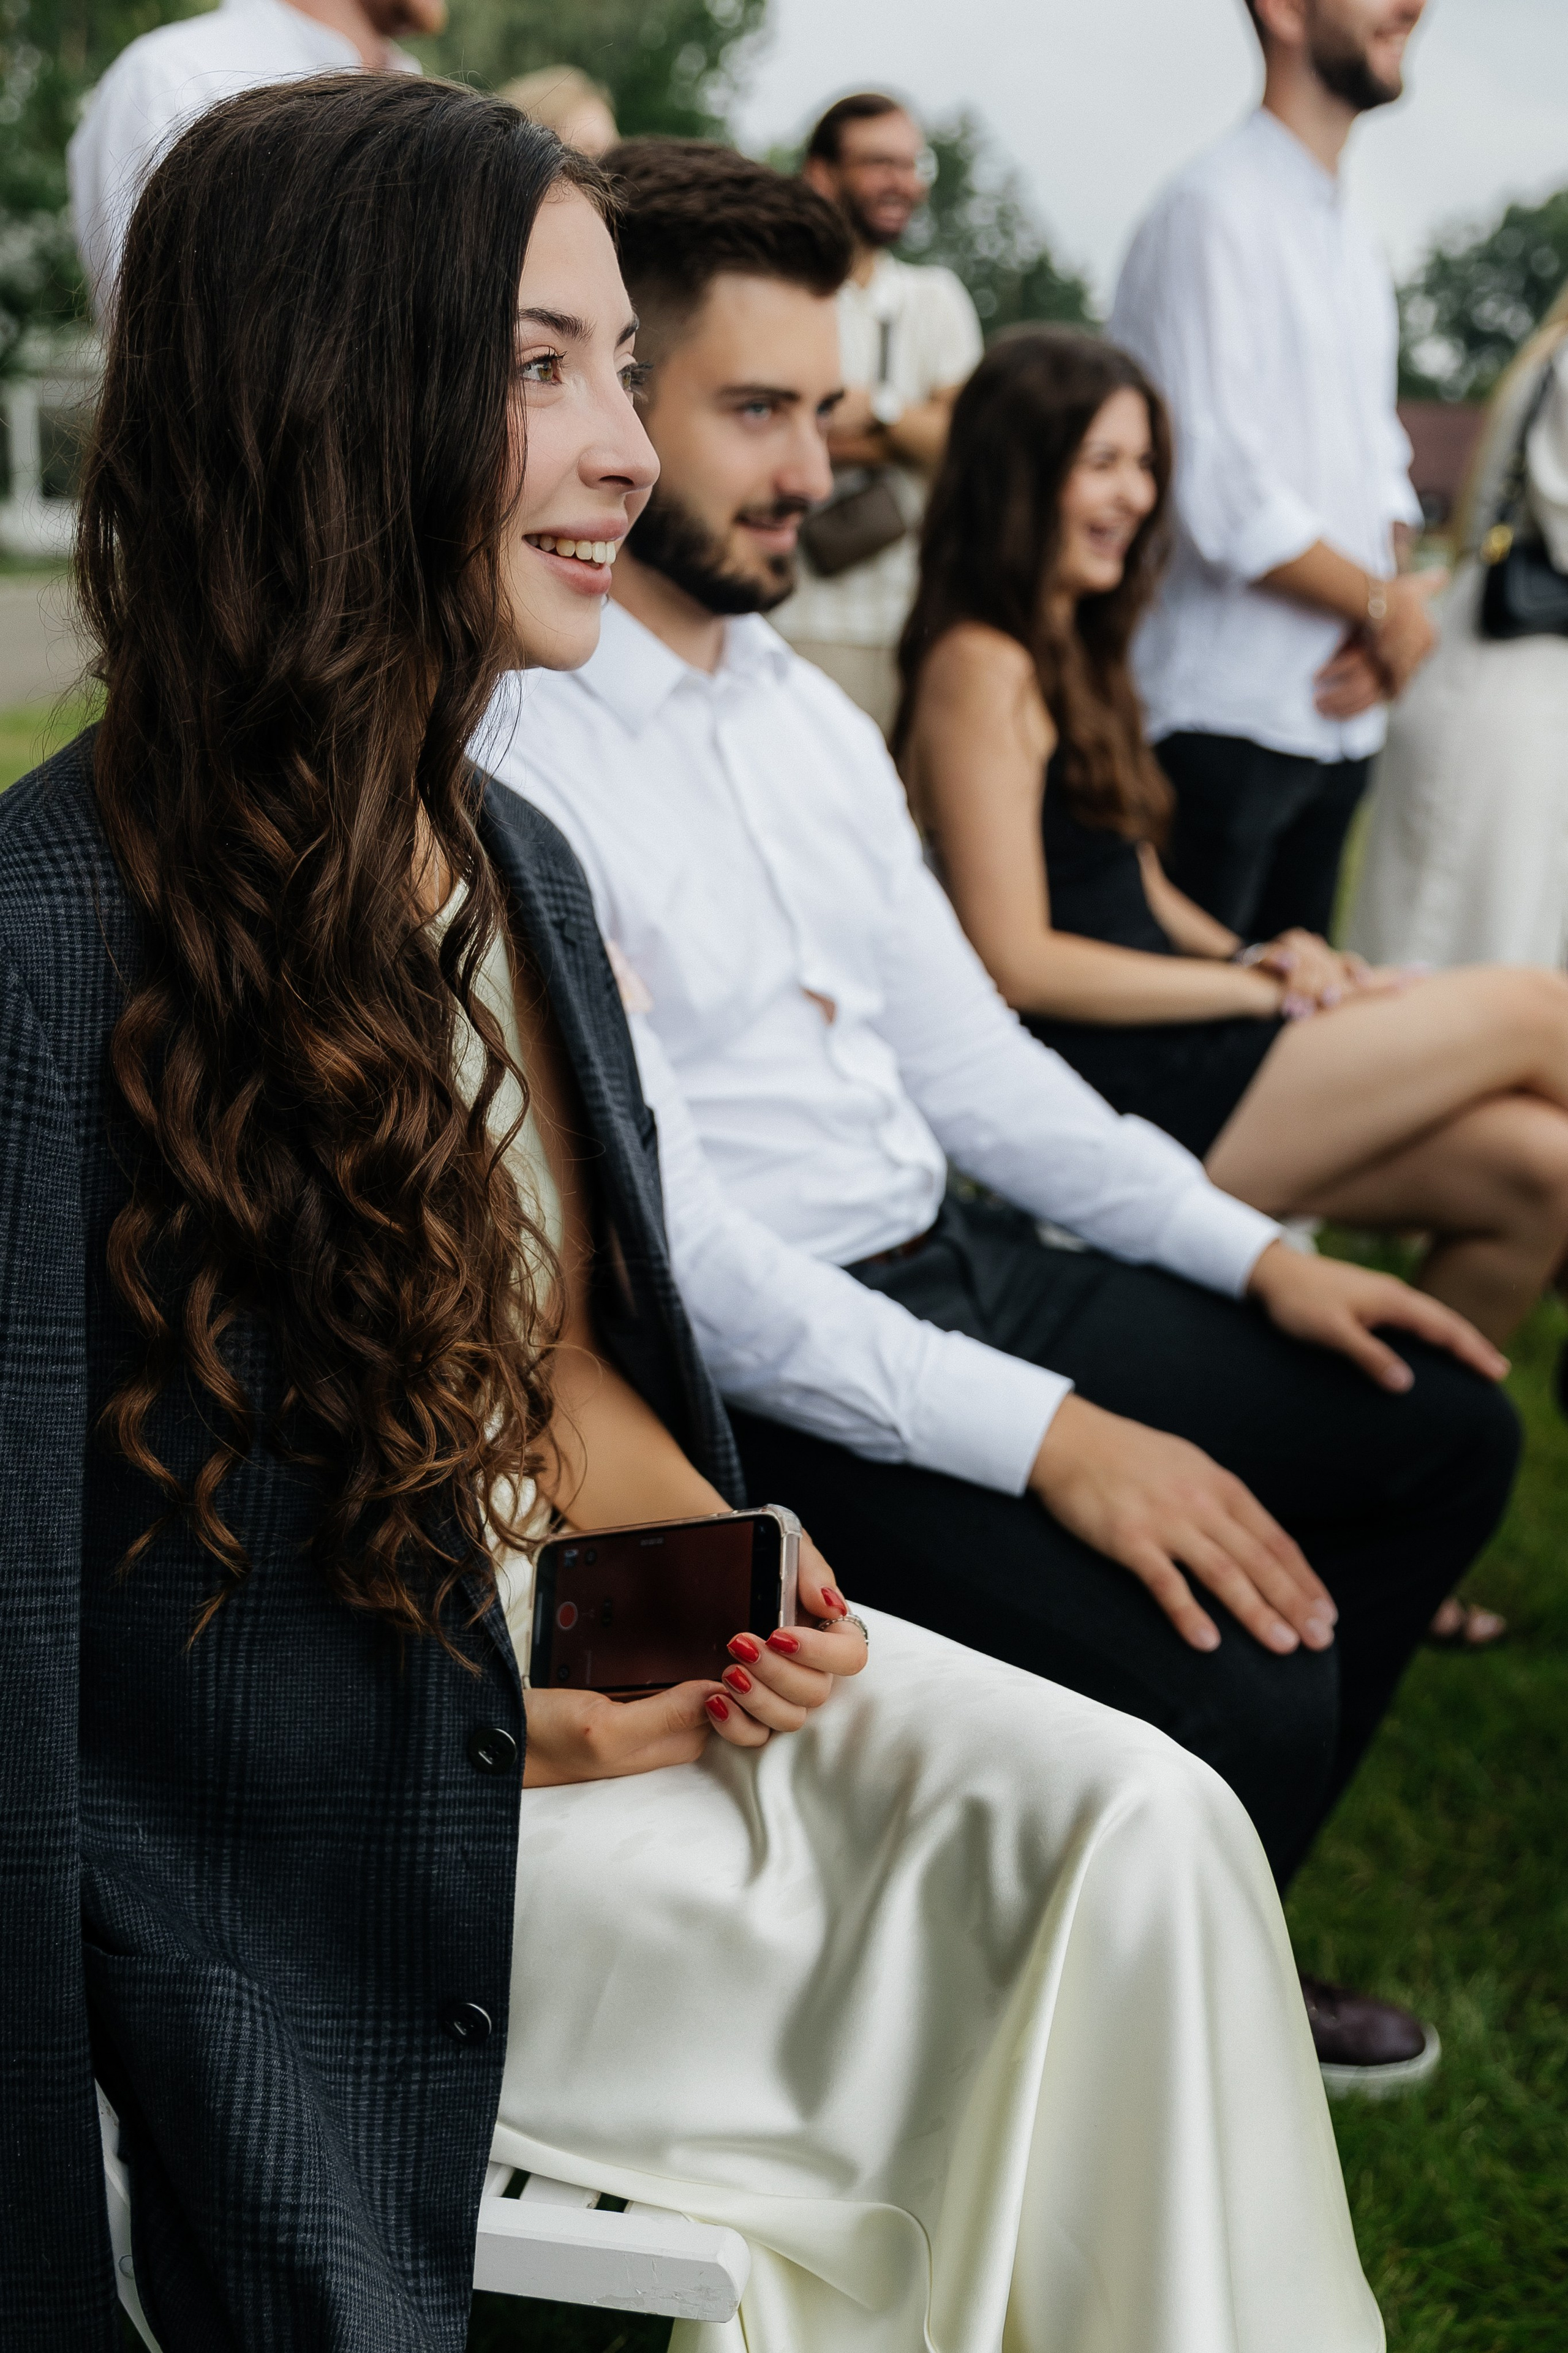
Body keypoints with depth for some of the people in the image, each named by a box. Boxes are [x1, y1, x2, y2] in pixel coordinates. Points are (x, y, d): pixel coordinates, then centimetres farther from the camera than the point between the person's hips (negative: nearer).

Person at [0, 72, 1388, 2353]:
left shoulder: (513, 863, 6)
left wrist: (729, 1567, -3)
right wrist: (514, 1729, -17)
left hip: (622, 1664, 7)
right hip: (313, 1861, -7)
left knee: (1137, 1823, -11)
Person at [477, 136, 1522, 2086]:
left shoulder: (804, 707, 12)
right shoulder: (513, 758, -17)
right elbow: (657, 1234, -22)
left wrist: (1259, 1255, 8)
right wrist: (1047, 1438, -26)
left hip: (968, 1271, 9)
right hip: (759, 1387, -9)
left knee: (1441, 1424, 9)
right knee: (1232, 1691, -25)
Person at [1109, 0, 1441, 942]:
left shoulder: (1352, 244, 17)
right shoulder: (1216, 211, -13)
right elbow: (1222, 497, -19)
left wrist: (1391, 621, -1)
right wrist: (1386, 608, -8)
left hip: (1339, 715, 9)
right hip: (1224, 718, -8)